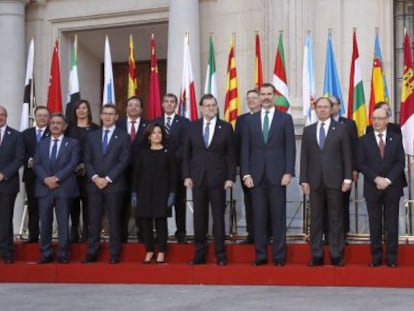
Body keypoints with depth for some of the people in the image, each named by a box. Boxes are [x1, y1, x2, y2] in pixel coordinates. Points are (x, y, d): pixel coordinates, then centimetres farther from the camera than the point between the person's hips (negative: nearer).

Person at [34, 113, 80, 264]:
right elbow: (36, 164, 6)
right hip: (44, 188, 3)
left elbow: (73, 164, -5)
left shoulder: (72, 143, 6)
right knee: (45, 222, 2)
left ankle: (63, 254, 6)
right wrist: (46, 179, -12)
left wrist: (56, 178, -15)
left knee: (63, 222, 0)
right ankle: (46, 254, 9)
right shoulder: (41, 143, 16)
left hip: (64, 188, -3)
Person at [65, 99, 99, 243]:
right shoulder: (69, 128, 10)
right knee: (74, 201, 3)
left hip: (88, 171, -2)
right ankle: (74, 233, 7)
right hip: (71, 170, 2)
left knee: (87, 200, -2)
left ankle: (87, 232, 2)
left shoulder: (95, 128, 4)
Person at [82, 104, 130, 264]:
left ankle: (114, 254, 5)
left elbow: (124, 161, -5)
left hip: (114, 185, -3)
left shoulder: (123, 136, 2)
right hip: (94, 184, 3)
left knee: (114, 220, 0)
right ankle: (92, 253, 5)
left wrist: (107, 179, -12)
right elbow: (87, 160, 9)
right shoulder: (92, 136, 13)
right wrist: (94, 177, -8)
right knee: (94, 220, 2)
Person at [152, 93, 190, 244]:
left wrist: (172, 159, -14)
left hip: (178, 167, -2)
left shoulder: (184, 122, 3)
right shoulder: (155, 122, 11)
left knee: (179, 201, 3)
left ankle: (181, 233, 7)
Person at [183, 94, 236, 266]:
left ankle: (220, 255, 8)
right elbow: (187, 154, 8)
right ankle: (199, 254, 12)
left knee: (218, 217, 1)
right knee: (199, 217, 5)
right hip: (197, 178, 2)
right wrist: (186, 176, 0)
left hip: (217, 179, -2)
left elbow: (231, 155, 2)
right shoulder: (193, 126, 8)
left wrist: (230, 178, -5)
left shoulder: (226, 127, 3)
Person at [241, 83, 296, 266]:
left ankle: (279, 256, 4)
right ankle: (260, 255, 8)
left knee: (278, 217, 0)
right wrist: (246, 174, -1)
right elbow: (245, 149, 8)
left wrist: (288, 172, -8)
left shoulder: (285, 119, 5)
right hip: (256, 175, 2)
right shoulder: (250, 120, 11)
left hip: (277, 174, -2)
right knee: (259, 217, 2)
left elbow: (290, 148, 1)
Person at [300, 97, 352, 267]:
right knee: (316, 218, 3)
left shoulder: (341, 129, 5)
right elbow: (304, 157, 8)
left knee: (336, 218, 1)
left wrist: (347, 178, -5)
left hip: (334, 180, -2)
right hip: (315, 181, 2)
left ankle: (336, 255, 4)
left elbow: (346, 155, 2)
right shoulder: (308, 130, 11)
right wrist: (304, 180, 1)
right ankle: (316, 255, 6)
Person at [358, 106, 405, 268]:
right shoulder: (364, 140, 6)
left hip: (392, 187, 0)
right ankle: (376, 257, 6)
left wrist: (388, 180, -11)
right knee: (375, 224, 2)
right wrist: (376, 179, -13)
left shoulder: (396, 138, 7)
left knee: (391, 224, 1)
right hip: (372, 188, 0)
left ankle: (391, 258, 4)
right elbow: (361, 164, -1)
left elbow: (400, 162, 1)